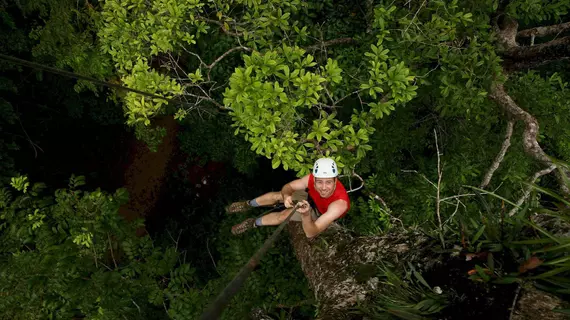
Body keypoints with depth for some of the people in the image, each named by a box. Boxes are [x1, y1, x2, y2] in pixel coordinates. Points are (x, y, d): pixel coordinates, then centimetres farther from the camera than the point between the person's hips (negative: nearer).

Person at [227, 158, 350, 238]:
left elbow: (311, 233, -43)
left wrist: (306, 214, -63)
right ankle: (248, 205, 28)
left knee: (284, 215, -12)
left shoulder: (339, 203, -46)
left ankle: (254, 223, 18)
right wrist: (286, 196, -41)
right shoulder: (312, 178, -35)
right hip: (312, 198, 3)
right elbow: (288, 187, -17)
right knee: (278, 196, -2)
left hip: (321, 213, -3)